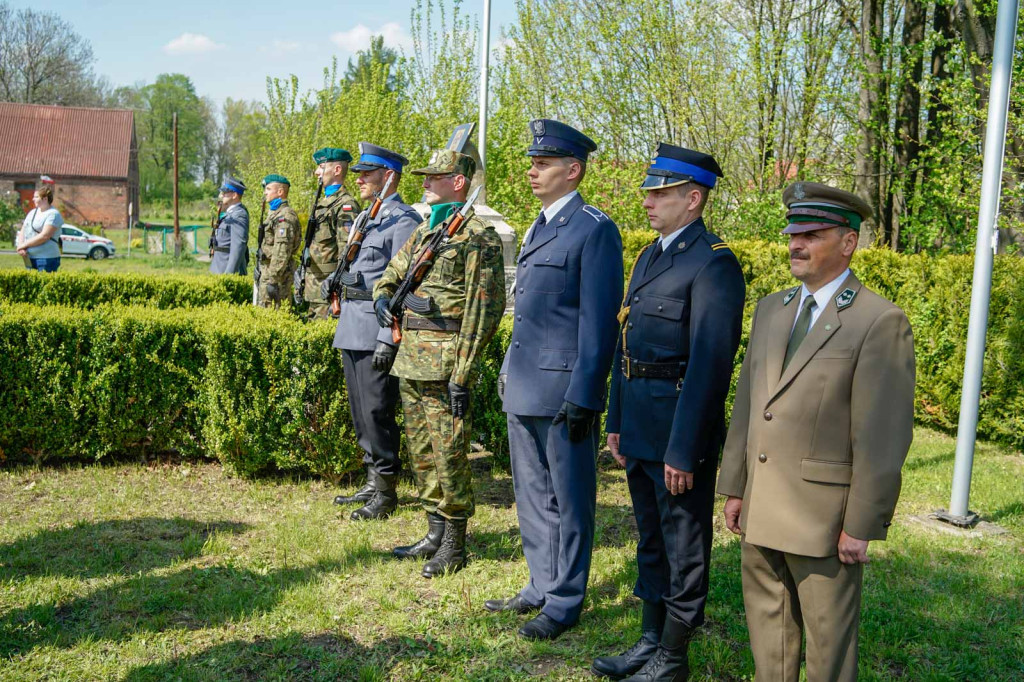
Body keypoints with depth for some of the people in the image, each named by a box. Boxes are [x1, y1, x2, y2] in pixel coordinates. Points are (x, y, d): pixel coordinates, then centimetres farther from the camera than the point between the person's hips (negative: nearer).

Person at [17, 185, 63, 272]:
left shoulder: (53, 214, -8)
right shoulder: (32, 212, 17)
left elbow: (44, 236, -17)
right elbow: (22, 232, 18)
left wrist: (24, 245, -11)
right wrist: (20, 247, -1)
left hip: (46, 258, -8)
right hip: (29, 258, 8)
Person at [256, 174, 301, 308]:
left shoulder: (285, 216, -16)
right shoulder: (275, 213, 18)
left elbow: (282, 251, -23)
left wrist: (273, 280, -25)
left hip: (277, 272, -10)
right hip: (267, 271, 10)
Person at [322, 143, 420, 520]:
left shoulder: (403, 220, -12)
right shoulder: (368, 219, 18)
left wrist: (388, 338, -22)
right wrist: (335, 280, 11)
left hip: (375, 331, -10)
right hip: (352, 330, 10)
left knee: (377, 412, -5)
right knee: (361, 411, 15)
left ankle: (386, 492, 6)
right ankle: (373, 483, 26)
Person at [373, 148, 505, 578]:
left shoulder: (478, 236, -10)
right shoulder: (424, 231, 16)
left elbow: (484, 308, -15)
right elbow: (392, 273, 29)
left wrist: (462, 375, -19)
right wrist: (383, 296, 3)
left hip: (444, 360, -9)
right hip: (410, 358, 9)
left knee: (448, 453, -2)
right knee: (421, 450, 14)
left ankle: (454, 545, 11)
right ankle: (435, 533, 27)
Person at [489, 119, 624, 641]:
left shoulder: (594, 229, -11)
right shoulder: (537, 228, 16)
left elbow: (598, 320, -16)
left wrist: (582, 396, -19)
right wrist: (508, 371, 18)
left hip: (562, 390, -9)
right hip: (523, 386, 9)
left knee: (569, 500, 5)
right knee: (533, 495, 18)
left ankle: (564, 602, 18)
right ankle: (541, 587, 33)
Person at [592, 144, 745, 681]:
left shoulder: (714, 264, -16)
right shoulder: (650, 256, 13)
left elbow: (710, 364, -21)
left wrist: (683, 450, -21)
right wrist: (616, 421, 15)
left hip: (679, 428, -9)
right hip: (639, 428, 9)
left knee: (683, 547, 7)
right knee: (650, 539, 20)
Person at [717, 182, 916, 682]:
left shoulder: (881, 322, -12)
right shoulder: (772, 309, 11)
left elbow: (885, 436, -14)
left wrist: (863, 525, -14)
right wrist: (734, 488, 11)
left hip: (825, 515, -6)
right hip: (761, 508, 7)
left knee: (828, 639, 8)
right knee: (766, 622, 18)